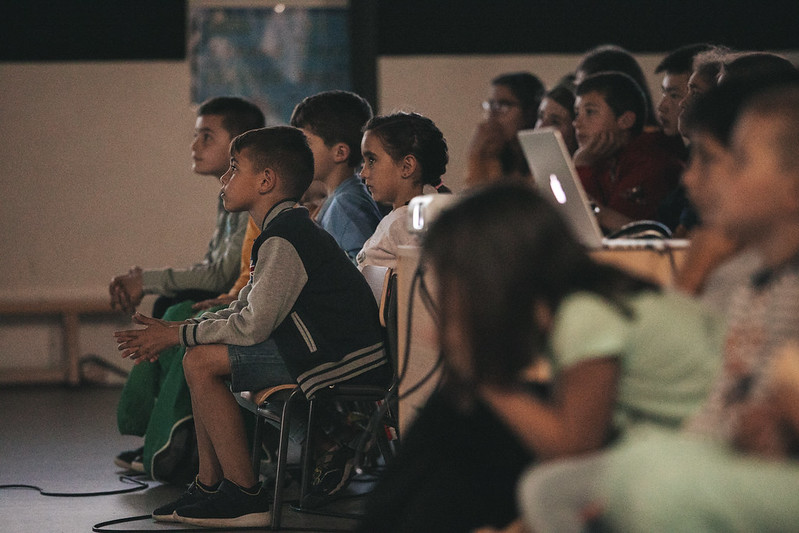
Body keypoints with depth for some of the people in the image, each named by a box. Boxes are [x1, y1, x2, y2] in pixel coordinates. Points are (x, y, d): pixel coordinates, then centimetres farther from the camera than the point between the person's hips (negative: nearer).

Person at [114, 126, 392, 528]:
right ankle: (210, 485, 16)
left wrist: (176, 335, -7)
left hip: (344, 367, -11)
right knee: (203, 357, 16)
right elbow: (244, 311, 21)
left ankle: (245, 497, -10)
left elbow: (251, 327, -20)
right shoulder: (291, 231, 18)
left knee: (202, 362, -13)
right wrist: (172, 331, 9)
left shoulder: (284, 241, -16)